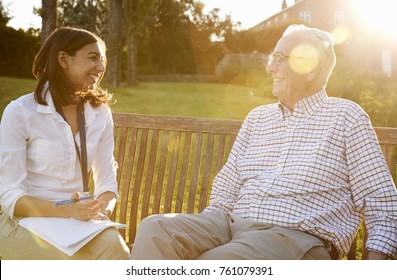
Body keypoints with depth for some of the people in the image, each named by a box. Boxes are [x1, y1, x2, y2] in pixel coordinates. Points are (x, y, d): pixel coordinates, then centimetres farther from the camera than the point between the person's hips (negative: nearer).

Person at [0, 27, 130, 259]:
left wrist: (102, 210, -19)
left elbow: (107, 181, 5)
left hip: (80, 222, 4)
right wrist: (64, 211, -28)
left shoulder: (100, 112, 5)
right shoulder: (20, 112, -9)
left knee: (115, 249, -30)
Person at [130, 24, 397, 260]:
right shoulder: (257, 118, 21)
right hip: (232, 224, 6)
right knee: (154, 229, -21)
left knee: (212, 266, -35)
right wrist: (199, 233, 4)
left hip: (299, 236, -5)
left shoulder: (346, 116, 5)